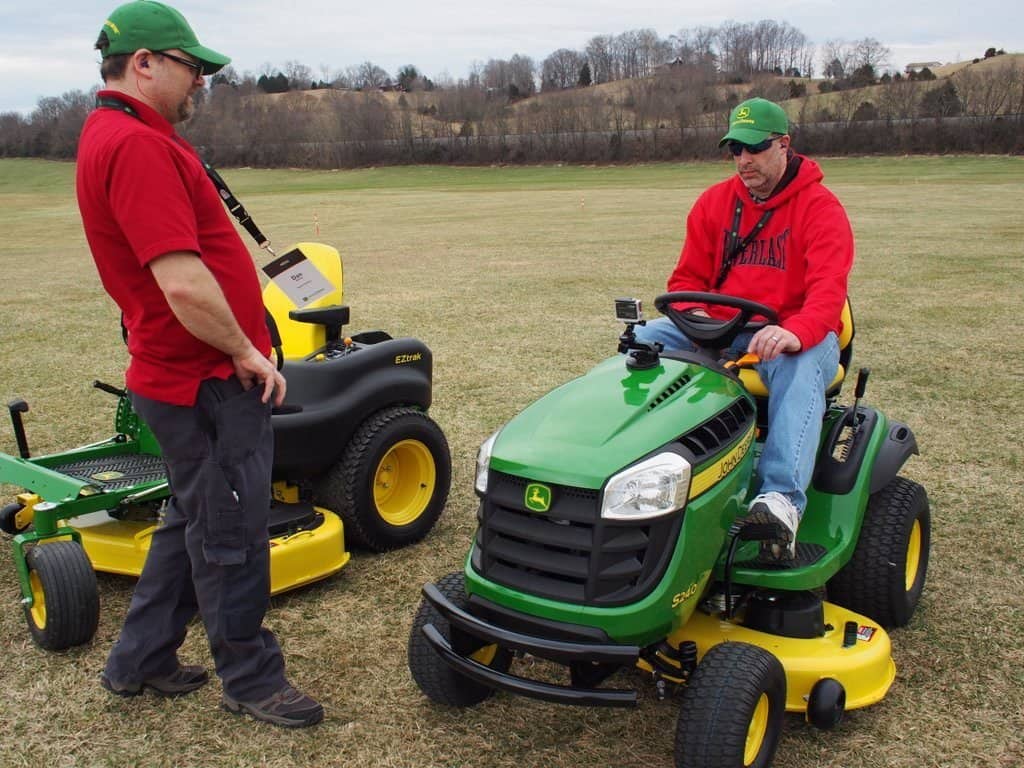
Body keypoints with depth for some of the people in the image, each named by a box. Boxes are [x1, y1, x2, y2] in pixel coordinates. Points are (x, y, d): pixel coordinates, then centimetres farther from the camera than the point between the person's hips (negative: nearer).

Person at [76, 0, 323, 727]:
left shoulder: (113, 136, 14)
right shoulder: (137, 146, -21)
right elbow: (183, 283, -29)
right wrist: (248, 353, -14)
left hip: (185, 372, 11)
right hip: (208, 381, -11)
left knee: (193, 522, 22)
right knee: (231, 537, 4)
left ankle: (140, 660, 35)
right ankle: (252, 680, 22)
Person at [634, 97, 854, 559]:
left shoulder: (820, 208, -6)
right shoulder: (715, 202, 10)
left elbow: (828, 289, -20)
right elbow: (687, 278, 13)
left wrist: (794, 332, -41)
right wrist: (694, 315, -12)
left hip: (793, 335, -5)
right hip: (719, 330, 5)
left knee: (798, 368, -39)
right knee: (643, 340, -17)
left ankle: (782, 500, -53)